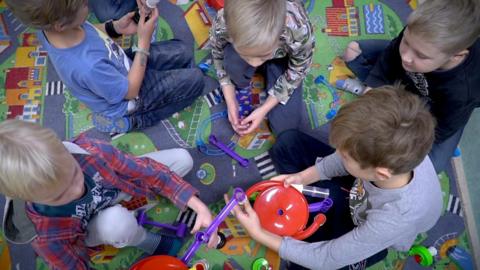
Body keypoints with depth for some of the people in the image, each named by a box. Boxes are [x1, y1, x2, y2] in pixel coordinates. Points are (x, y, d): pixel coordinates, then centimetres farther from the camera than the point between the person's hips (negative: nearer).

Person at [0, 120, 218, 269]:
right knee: (118, 222, -39)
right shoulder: (46, 236, -37)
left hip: (115, 187, 2)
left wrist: (200, 208, -31)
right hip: (92, 228, -2)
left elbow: (147, 170, -28)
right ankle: (155, 245, -4)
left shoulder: (91, 152, -37)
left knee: (183, 159, -11)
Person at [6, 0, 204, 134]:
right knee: (195, 80, -1)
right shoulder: (87, 66, -44)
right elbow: (131, 91, -26)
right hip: (128, 98, -7)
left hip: (123, 65, 7)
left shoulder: (48, 25, -22)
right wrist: (144, 41, -25)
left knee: (183, 51, 12)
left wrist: (116, 27, -17)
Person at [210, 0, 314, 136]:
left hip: (282, 58, 0)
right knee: (232, 59, -36)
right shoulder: (222, 25, -37)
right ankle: (241, 86, 0)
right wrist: (231, 101, -16)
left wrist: (264, 109, -20)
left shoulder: (300, 31, -42)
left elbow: (297, 71, -21)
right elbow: (219, 58, -13)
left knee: (284, 125, -9)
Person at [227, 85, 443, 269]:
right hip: (359, 190, 4)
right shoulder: (396, 148, -36)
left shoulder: (393, 220, -45)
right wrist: (303, 177, -20)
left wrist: (259, 234, -29)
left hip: (371, 237, -3)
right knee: (288, 142, -1)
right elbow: (347, 159, -11)